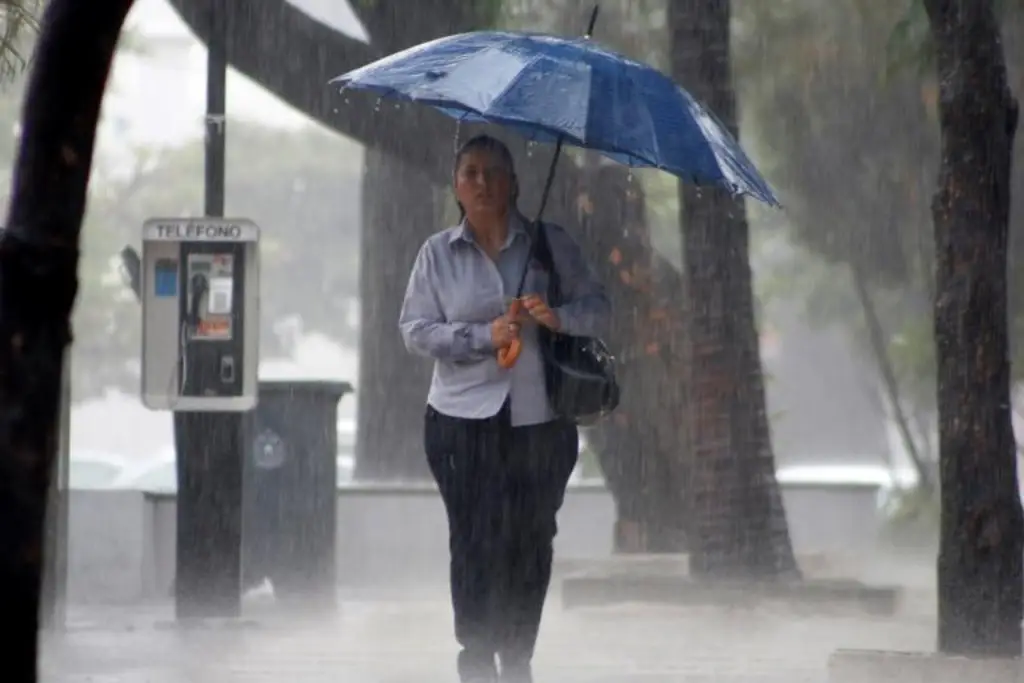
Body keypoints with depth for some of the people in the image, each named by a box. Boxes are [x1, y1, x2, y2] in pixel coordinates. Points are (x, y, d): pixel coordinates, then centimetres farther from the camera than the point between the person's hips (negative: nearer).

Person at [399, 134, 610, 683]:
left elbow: (597, 309, 5)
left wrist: (560, 317, -17)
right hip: (464, 421, -1)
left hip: (540, 419, 1)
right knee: (475, 544, -4)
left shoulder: (550, 244, 6)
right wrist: (484, 337, -14)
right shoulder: (438, 253, 5)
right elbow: (415, 330, -1)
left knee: (531, 544, 5)